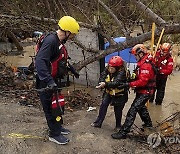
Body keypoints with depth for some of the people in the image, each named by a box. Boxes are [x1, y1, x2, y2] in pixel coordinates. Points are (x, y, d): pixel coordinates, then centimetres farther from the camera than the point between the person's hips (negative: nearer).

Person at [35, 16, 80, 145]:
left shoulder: (59, 42, 8)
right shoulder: (50, 41, -24)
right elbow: (40, 61, -35)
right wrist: (49, 81, -41)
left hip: (54, 81, 10)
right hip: (46, 83, -10)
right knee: (50, 107, 3)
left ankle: (57, 126, 39)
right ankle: (54, 134, 17)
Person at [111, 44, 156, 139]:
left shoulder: (146, 65, -23)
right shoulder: (142, 63, 10)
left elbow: (142, 81, -29)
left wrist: (129, 84, -28)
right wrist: (131, 80, 3)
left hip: (144, 92, -11)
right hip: (142, 91, 11)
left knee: (132, 111, -14)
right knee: (140, 107, 30)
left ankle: (123, 132, -14)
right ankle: (148, 123, 51)